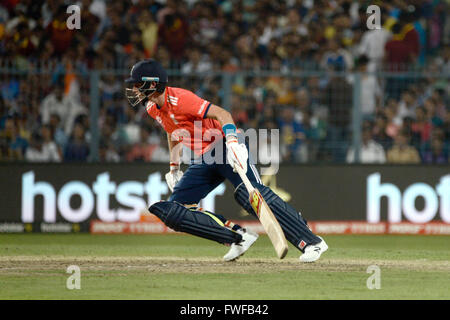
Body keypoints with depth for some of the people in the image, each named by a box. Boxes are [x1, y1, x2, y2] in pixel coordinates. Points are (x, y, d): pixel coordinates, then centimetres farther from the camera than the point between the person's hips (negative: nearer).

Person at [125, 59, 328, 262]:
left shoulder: (179, 99, -18)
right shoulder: (153, 108, 7)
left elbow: (222, 114, -27)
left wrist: (232, 142, -43)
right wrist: (174, 167, 25)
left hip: (225, 147, -9)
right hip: (203, 160, 9)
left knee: (248, 192, -32)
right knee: (172, 212, -2)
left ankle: (311, 242, -32)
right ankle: (239, 237, -9)